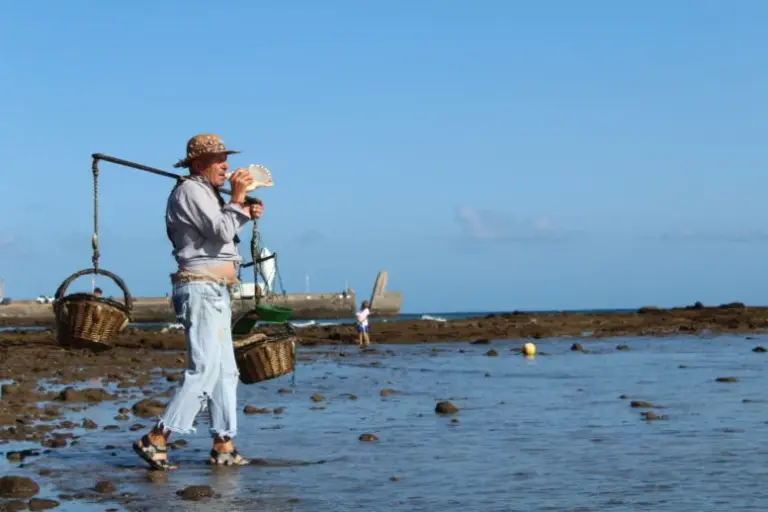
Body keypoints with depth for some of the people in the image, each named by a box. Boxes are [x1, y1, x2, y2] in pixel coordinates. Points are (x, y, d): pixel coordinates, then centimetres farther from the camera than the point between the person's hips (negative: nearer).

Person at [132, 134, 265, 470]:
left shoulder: (206, 192, 21)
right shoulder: (190, 191, -10)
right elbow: (220, 232, -20)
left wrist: (246, 215, 15)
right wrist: (237, 199, -14)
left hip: (215, 291, 11)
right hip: (200, 288, -11)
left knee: (225, 370, 10)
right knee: (204, 369, -16)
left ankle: (223, 446, 13)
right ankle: (156, 439, -17)